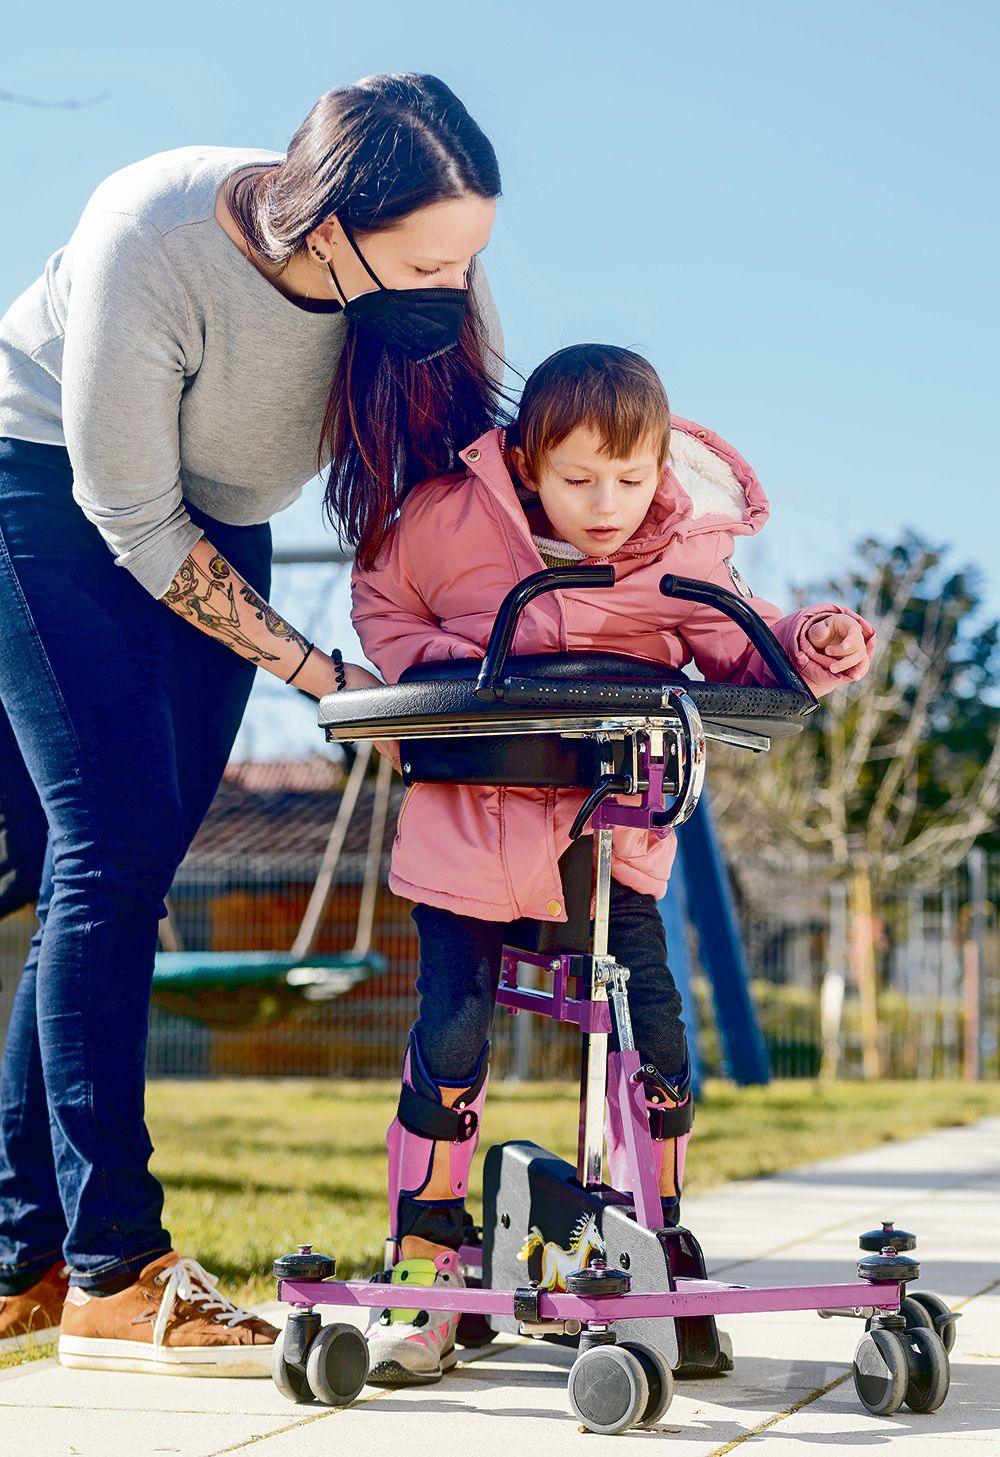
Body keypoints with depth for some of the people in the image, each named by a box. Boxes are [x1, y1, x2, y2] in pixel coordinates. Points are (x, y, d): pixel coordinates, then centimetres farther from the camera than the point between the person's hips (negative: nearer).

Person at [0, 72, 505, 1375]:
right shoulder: (151, 244, -33)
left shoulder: (418, 280, -18)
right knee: (115, 840, -18)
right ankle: (113, 1271, -16)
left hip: (212, 522, 6)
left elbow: (434, 456, -4)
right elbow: (132, 520, -25)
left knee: (123, 872, 1)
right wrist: (311, 669, -23)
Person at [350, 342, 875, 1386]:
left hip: (610, 835, 1)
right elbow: (381, 599, 9)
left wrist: (813, 644, -15)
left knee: (654, 1028, -6)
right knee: (450, 1036, -6)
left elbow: (743, 654, 5)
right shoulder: (453, 521, -9)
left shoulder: (686, 556, -6)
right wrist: (429, 667, -9)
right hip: (470, 830, -1)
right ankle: (423, 1276, 7)